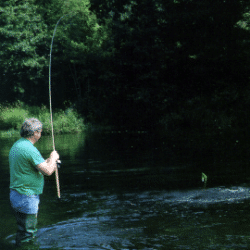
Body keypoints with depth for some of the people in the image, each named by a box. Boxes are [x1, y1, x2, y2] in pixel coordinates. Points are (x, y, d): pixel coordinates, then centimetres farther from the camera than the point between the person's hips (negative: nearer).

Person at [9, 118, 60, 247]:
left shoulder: (16, 145, 11)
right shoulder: (29, 149, -21)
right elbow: (47, 171, -22)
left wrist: (48, 162, 17)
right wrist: (53, 158, -3)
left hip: (15, 195, 10)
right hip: (26, 198, -10)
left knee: (23, 230, 21)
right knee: (26, 236, -2)